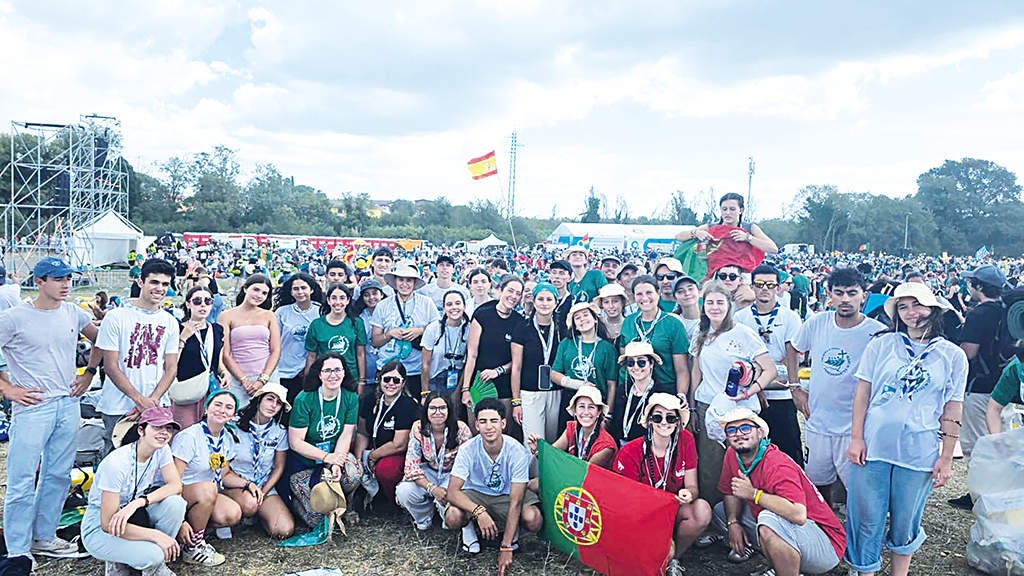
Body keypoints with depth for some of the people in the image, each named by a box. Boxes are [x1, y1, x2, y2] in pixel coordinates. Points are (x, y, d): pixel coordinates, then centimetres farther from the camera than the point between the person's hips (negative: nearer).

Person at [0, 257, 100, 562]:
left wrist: (89, 373, 13)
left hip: (68, 406, 5)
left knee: (58, 475, 13)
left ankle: (44, 537, 29)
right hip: (32, 409, -5)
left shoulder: (74, 313, 6)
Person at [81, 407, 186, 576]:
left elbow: (176, 485, -16)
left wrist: (138, 502, -32)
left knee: (175, 502, -24)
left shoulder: (161, 450, -8)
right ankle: (119, 562, 3)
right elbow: (107, 524, -27)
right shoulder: (117, 463, -28)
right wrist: (156, 535, -31)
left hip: (134, 516, 7)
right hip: (99, 528, -7)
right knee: (153, 554, -33)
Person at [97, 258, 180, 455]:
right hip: (118, 409, -3)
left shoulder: (170, 322, 7)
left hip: (157, 408, 3)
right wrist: (139, 399, -15)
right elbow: (110, 366, -7)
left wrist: (152, 400, -9)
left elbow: (171, 368, 6)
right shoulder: (116, 317, -4)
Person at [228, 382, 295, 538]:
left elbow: (279, 466, 7)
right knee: (249, 504, -39)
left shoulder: (280, 432, 1)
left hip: (265, 486, 3)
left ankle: (256, 513, 14)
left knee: (285, 530, -17)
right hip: (234, 482, -3)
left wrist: (264, 491, -7)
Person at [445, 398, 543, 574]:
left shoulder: (518, 452, -27)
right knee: (453, 517, -32)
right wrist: (479, 511, -47)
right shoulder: (468, 450, -24)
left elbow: (515, 502, -27)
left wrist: (506, 548, -31)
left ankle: (512, 531, 6)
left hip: (507, 495, 0)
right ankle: (469, 528, 6)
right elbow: (453, 492, -27)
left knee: (534, 520, -31)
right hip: (475, 494, 0)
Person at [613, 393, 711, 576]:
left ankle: (672, 560, -3)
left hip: (673, 512, 4)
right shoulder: (630, 453, -16)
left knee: (702, 510, -27)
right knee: (664, 549, -32)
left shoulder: (685, 440, -7)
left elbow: (692, 486, -3)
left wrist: (688, 494, -30)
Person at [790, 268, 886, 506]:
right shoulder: (816, 323, -2)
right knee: (818, 482, 17)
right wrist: (795, 388, 10)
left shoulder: (877, 333, -12)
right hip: (816, 422, 4)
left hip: (854, 429, -4)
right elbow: (793, 349, 16)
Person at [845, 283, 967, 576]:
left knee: (905, 523, 12)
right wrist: (856, 438, -3)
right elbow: (862, 393, 2)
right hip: (873, 446, 0)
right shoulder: (881, 345, 1)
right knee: (866, 519, 5)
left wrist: (946, 458, 2)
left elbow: (952, 412, 4)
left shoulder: (953, 356, 3)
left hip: (919, 453, 0)